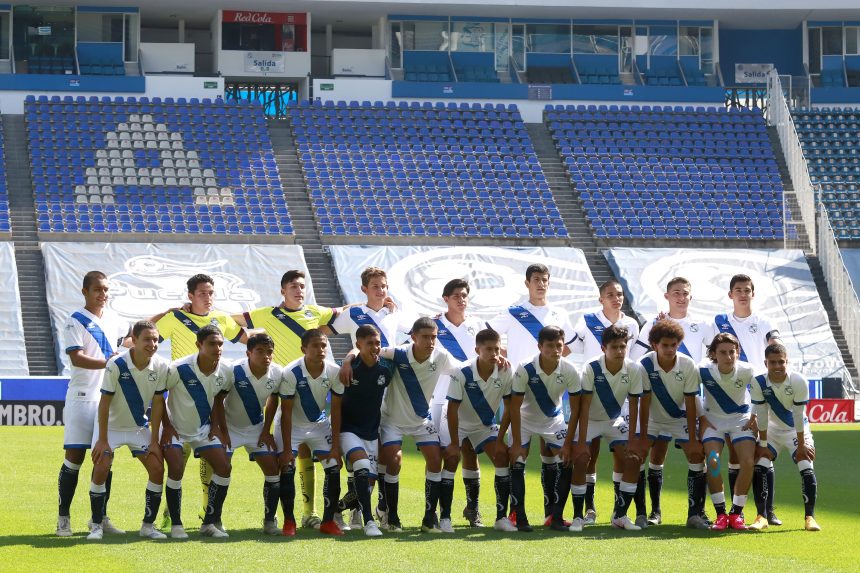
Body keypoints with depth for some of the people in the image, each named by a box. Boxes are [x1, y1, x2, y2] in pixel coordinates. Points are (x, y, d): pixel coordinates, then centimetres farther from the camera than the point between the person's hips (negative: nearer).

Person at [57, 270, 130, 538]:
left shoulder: (113, 320, 13)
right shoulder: (75, 322, -5)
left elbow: (134, 333, 35)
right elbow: (77, 358, -18)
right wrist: (109, 362, -25)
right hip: (82, 398, -5)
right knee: (74, 457, -6)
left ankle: (101, 517, 12)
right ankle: (63, 518, 0)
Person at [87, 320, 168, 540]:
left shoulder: (161, 367, -14)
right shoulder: (116, 364, -24)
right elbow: (105, 402, -19)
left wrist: (154, 440, -7)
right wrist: (103, 440, -18)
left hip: (139, 427, 4)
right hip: (112, 425, -3)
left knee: (158, 469, -8)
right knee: (101, 469, -17)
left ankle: (148, 525, 5)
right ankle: (97, 525, -2)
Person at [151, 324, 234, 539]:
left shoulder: (225, 372, -12)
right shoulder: (179, 368, -27)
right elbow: (158, 394, -15)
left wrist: (216, 425, 2)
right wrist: (167, 425, -14)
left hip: (204, 428, 5)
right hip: (175, 427, -5)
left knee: (224, 467, -6)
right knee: (176, 469, -20)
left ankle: (210, 523, 5)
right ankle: (176, 524, -4)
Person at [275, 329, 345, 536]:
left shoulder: (334, 372, -18)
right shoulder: (291, 373, -27)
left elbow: (336, 411, -10)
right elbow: (286, 412, -21)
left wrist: (335, 445, -12)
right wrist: (286, 448, -21)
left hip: (320, 424, 3)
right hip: (292, 425, -3)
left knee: (334, 467, -8)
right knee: (286, 468, -16)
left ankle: (328, 521, 3)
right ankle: (289, 521, -1)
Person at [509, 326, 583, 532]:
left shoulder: (570, 371, -22)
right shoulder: (525, 370, -28)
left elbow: (575, 409, -12)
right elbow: (515, 406, -21)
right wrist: (517, 443, -22)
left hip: (554, 420, 2)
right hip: (525, 420, -2)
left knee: (565, 464, -10)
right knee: (517, 463, -15)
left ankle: (556, 516, 1)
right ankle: (518, 516, -4)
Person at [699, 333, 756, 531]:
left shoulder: (747, 371, -21)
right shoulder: (704, 371, -21)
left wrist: (755, 416, -3)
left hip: (741, 419, 0)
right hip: (713, 419, 0)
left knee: (748, 462, -17)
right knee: (712, 461, -20)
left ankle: (736, 513, -1)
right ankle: (720, 513, -7)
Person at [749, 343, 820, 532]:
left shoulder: (798, 381, -25)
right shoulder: (759, 383, -20)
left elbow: (798, 415, -21)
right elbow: (761, 416, -15)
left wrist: (801, 445, -16)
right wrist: (763, 444, -11)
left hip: (797, 430, -2)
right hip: (772, 431, 2)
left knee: (807, 469, -16)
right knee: (759, 468, -12)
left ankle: (810, 517, -6)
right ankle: (761, 517, -5)